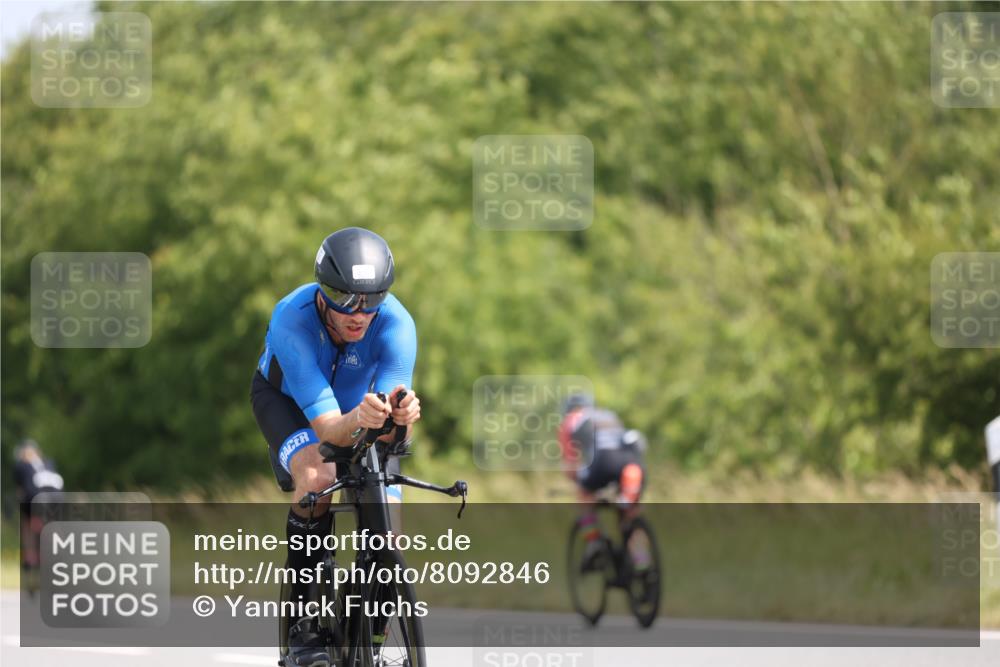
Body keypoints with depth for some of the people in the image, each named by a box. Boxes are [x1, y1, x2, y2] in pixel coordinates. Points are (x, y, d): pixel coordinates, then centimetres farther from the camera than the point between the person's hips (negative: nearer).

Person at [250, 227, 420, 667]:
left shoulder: (396, 325, -34)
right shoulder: (292, 320, -39)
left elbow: (390, 436, -37)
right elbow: (327, 427, -43)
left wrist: (401, 417, -61)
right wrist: (358, 420, -65)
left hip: (358, 404, 2)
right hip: (286, 398, -2)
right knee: (316, 477, -34)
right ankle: (303, 625, -23)